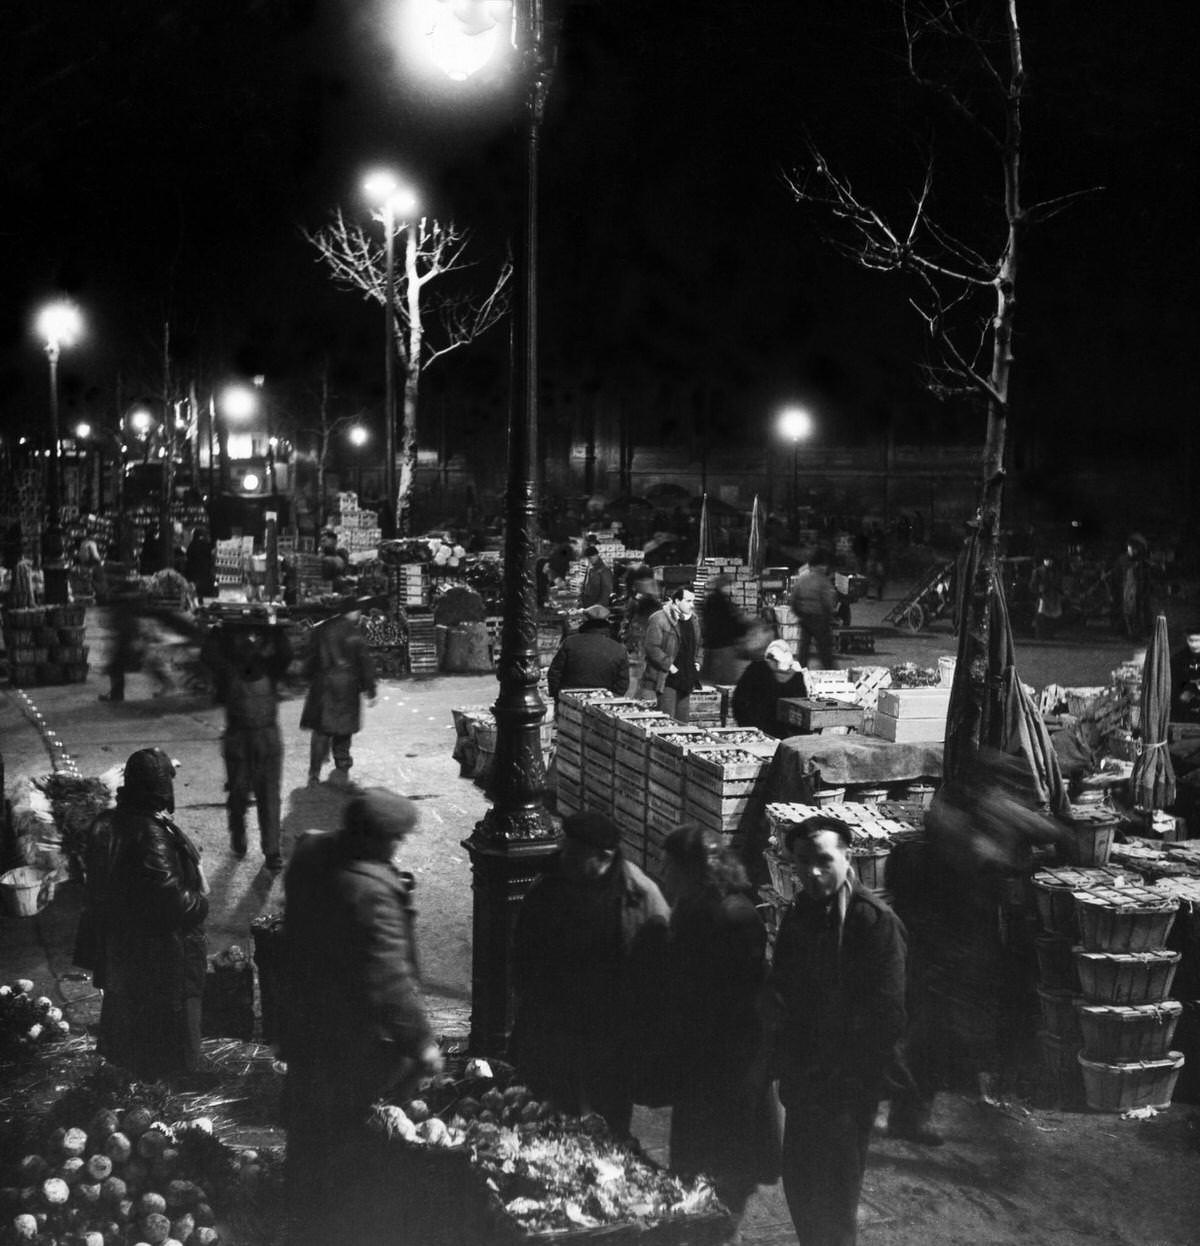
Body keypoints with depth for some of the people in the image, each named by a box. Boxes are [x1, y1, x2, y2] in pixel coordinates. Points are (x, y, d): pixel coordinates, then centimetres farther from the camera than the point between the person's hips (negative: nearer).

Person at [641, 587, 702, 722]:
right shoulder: (659, 619, -10)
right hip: (666, 680, -7)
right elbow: (652, 648, -16)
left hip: (686, 680, 7)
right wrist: (669, 666, -17)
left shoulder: (692, 621, 13)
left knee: (683, 721, 9)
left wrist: (695, 663, 14)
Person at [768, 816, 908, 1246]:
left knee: (832, 1199, 1)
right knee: (799, 1183, 15)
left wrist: (845, 1074, -16)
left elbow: (886, 1015, -17)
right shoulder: (798, 915, 6)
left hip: (849, 1088, -6)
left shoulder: (876, 920, -16)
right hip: (804, 1079, 7)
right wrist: (788, 1063, 4)